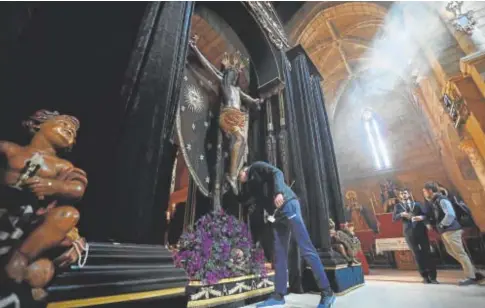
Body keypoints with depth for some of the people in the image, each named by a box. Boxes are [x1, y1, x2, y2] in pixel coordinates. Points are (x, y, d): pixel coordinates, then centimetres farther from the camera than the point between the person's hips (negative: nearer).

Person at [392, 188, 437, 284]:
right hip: (409, 232, 0)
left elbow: (427, 213, 0)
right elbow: (394, 219, 0)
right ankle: (425, 276, 17)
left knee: (427, 253, 0)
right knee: (417, 254, 6)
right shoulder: (398, 206, 9)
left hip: (420, 230, 0)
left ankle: (432, 276, 11)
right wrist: (401, 214, -17)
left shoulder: (417, 204, 10)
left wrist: (422, 217, -20)